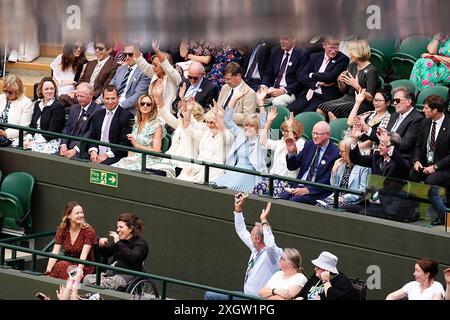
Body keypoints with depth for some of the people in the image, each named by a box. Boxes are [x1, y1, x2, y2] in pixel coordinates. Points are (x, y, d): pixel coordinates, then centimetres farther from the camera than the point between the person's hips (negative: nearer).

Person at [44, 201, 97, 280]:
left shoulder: (88, 231, -10)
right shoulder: (62, 229, 0)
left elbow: (83, 255, -19)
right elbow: (55, 253, -7)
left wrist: (78, 271, -34)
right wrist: (47, 271, -21)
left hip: (85, 266, -3)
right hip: (68, 263, 3)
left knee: (62, 266, -32)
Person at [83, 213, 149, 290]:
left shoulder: (141, 244, -4)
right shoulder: (121, 241, 21)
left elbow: (132, 258, -25)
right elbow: (105, 254, 31)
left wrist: (118, 243, -23)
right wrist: (102, 246, 7)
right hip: (112, 272, 8)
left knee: (102, 283, -34)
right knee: (87, 278, -17)